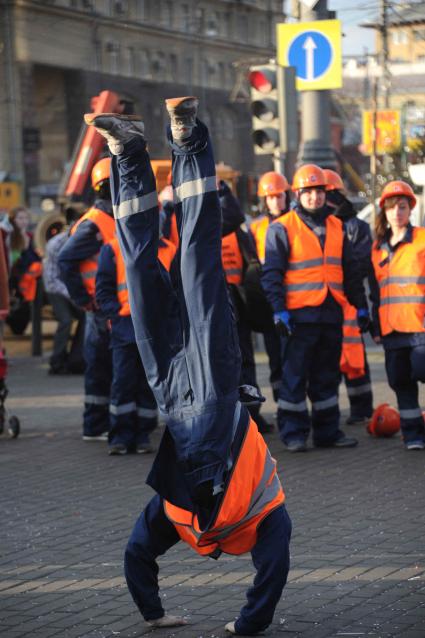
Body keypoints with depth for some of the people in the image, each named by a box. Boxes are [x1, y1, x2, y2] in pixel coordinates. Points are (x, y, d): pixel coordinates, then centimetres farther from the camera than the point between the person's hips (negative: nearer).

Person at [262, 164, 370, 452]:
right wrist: (279, 310, -14)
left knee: (327, 377, 11)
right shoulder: (282, 228, -3)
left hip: (331, 314, 5)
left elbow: (350, 271, 20)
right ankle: (294, 434, 4)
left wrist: (361, 306, 17)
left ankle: (328, 431, 18)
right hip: (299, 315, -5)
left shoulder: (336, 227, 13)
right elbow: (272, 274, -6)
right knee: (294, 377, -2)